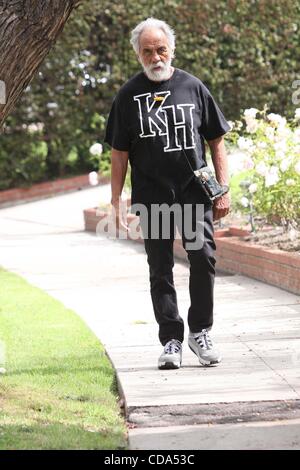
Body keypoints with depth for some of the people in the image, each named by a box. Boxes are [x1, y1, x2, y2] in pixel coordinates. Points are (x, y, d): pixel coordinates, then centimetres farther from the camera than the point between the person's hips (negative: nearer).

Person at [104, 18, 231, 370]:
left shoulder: (193, 87, 7)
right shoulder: (129, 95, 6)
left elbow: (216, 142, 11)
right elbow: (119, 153, 8)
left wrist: (223, 190, 5)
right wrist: (116, 203, 2)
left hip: (195, 193, 0)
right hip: (152, 195, 0)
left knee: (203, 256, -12)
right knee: (160, 270, 3)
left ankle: (200, 332, 4)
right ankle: (171, 340, 10)